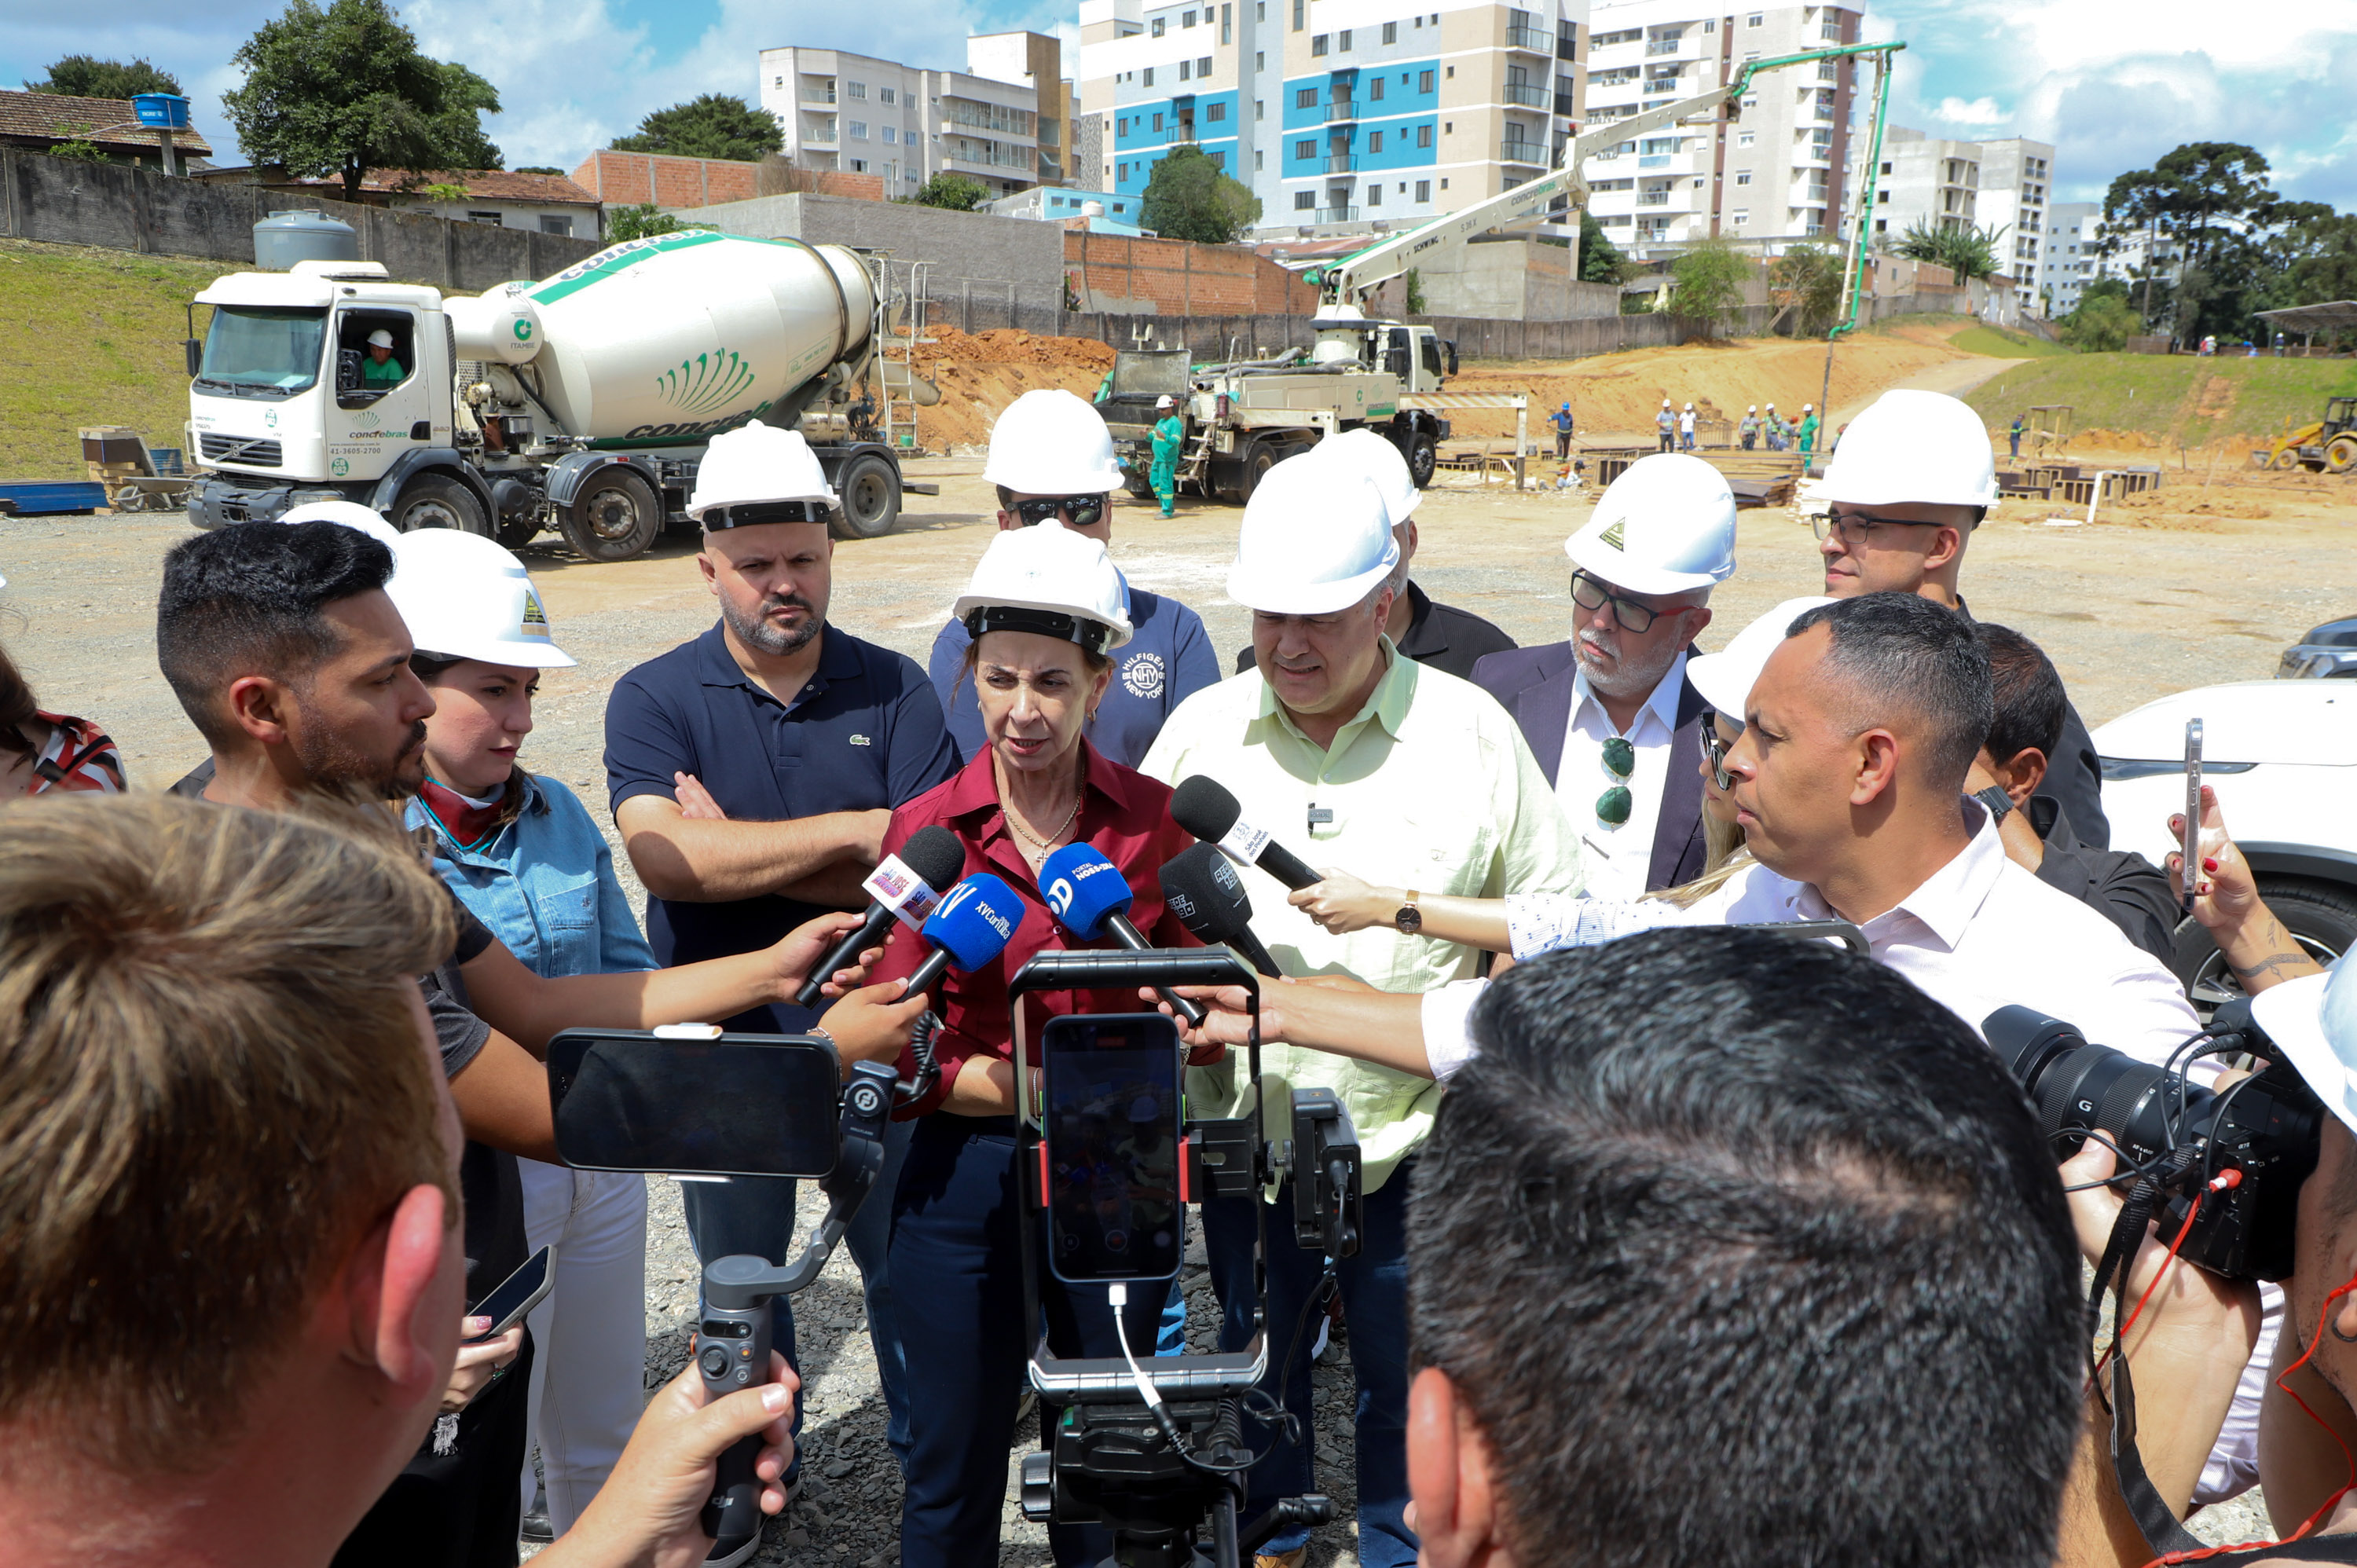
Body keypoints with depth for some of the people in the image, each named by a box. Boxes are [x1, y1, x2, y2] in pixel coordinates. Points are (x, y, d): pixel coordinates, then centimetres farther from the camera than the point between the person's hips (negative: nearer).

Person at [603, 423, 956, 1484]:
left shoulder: (895, 690, -4)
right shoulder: (654, 698, -6)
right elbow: (664, 860, -22)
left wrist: (741, 855, -19)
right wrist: (853, 831, -22)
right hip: (724, 1036, 0)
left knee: (908, 1260, 15)